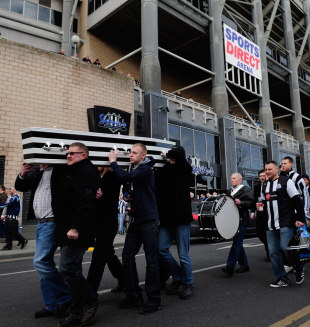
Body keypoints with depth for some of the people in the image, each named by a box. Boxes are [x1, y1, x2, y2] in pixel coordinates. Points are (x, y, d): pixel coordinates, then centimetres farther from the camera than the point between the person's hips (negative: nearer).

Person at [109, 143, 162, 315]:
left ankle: (154, 299, 12)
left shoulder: (145, 169, -12)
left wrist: (113, 161, -12)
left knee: (151, 260, -1)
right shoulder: (133, 169, 13)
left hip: (149, 221, -8)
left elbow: (125, 177, -27)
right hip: (136, 220, 8)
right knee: (127, 256, 7)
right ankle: (134, 295, 20)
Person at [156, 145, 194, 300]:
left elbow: (179, 154, -16)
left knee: (183, 254, 2)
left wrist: (167, 155, -2)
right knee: (162, 249, 4)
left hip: (181, 218, -5)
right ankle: (177, 278, 26)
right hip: (166, 219, 5)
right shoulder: (163, 172, 10)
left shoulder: (184, 170, -1)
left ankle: (188, 284, 22)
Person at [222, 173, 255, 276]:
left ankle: (230, 267, -15)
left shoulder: (246, 190, -2)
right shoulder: (230, 191, 20)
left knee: (237, 243, -11)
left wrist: (241, 203, -23)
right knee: (238, 243, 12)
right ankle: (244, 265, 23)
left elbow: (252, 203, -11)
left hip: (242, 220, -8)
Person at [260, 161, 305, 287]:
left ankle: (299, 269, 19)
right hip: (271, 225, 6)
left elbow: (297, 201, -5)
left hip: (286, 223, -6)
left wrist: (300, 219, -10)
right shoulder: (265, 186, 16)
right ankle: (282, 279, 17)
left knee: (285, 247, -10)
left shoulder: (286, 181, -3)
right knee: (273, 252, 4)